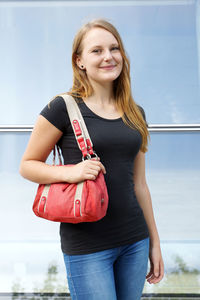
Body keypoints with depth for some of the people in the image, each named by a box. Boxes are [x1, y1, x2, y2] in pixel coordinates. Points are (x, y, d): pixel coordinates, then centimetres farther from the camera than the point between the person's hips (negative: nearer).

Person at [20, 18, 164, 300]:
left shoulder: (135, 113, 9)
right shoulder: (64, 108, -7)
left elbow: (138, 184, 14)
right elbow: (27, 165, -2)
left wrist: (154, 241, 15)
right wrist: (71, 172, -20)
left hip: (135, 242, 5)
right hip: (87, 246, -5)